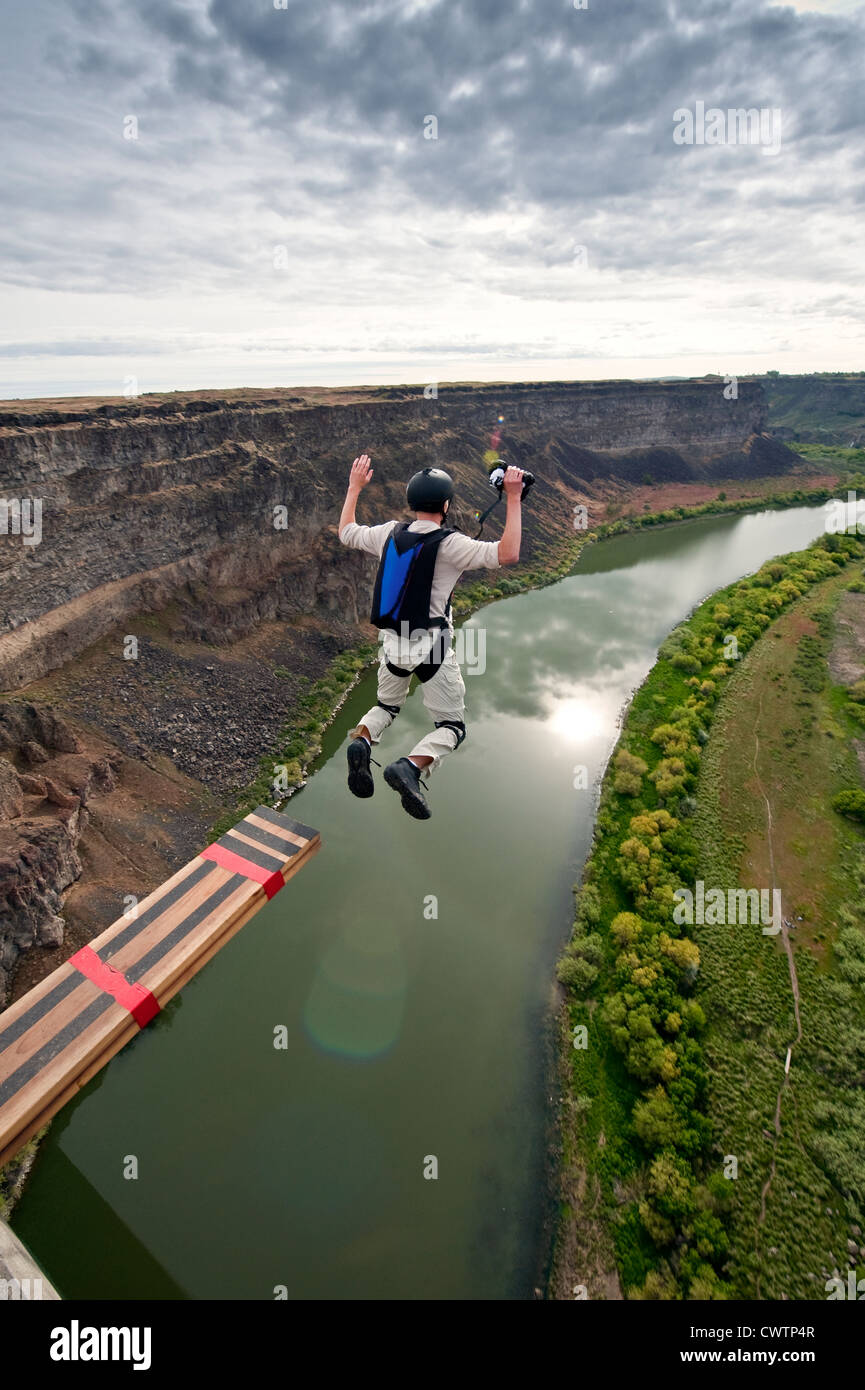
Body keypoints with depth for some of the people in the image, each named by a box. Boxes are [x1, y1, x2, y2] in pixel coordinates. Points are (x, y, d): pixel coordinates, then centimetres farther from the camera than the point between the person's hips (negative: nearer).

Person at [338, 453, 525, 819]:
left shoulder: (389, 533, 2)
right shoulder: (449, 544, -13)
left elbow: (345, 533, 20)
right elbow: (507, 555, -23)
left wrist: (354, 488, 30)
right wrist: (513, 499, -19)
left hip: (392, 643, 5)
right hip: (432, 647, -5)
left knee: (386, 706, 27)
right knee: (452, 726, 7)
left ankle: (360, 740, -6)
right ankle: (409, 766, -21)